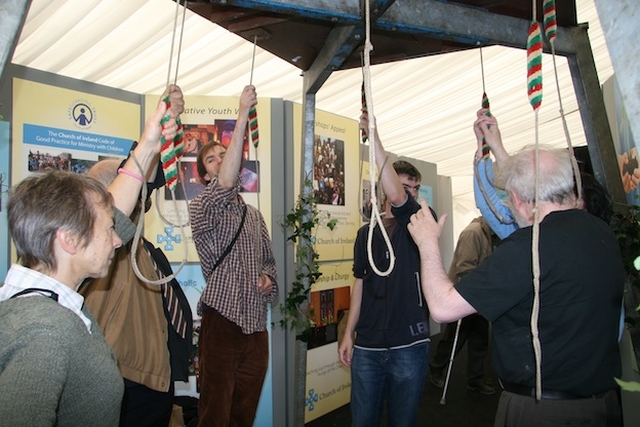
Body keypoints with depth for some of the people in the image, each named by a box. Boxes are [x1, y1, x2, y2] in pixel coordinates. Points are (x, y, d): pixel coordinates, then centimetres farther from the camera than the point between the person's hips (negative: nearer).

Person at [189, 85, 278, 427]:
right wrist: (243, 114, -27)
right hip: (222, 320, -6)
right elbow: (226, 184, -25)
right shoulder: (201, 208, -4)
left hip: (256, 323, 6)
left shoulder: (253, 214, 17)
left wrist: (268, 277, 0)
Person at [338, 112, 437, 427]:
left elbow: (396, 197, -25)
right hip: (367, 346, 3)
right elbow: (360, 284, 12)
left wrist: (374, 136, -29)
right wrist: (349, 333, 8)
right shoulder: (366, 232, 8)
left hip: (409, 345, -3)